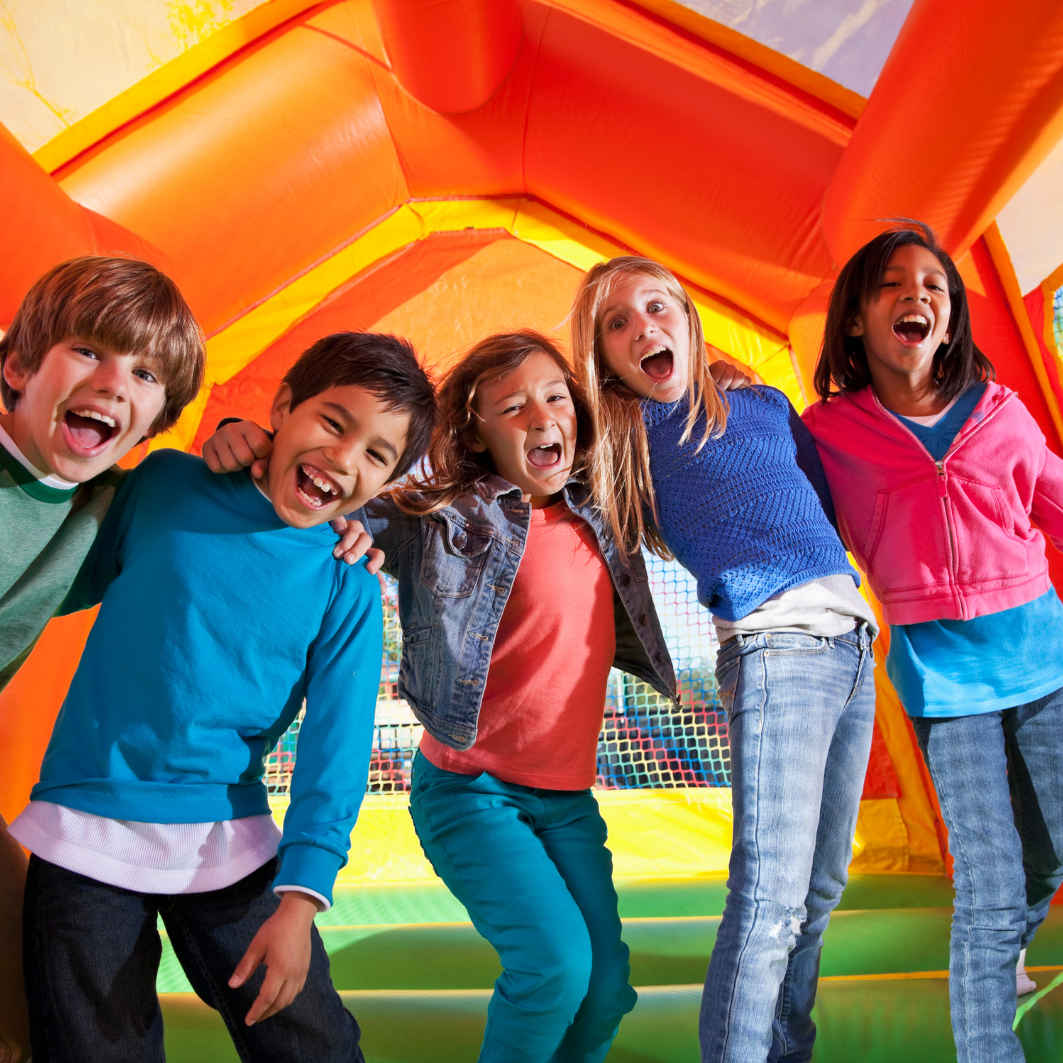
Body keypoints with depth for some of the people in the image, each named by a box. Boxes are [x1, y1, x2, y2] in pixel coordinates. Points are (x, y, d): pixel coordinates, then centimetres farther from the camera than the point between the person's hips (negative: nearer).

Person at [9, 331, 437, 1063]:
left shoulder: (349, 585, -3)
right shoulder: (165, 484, -2)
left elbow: (336, 746, -6)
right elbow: (63, 586, 10)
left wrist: (301, 897, -13)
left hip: (230, 844, 1)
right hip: (84, 830, 0)